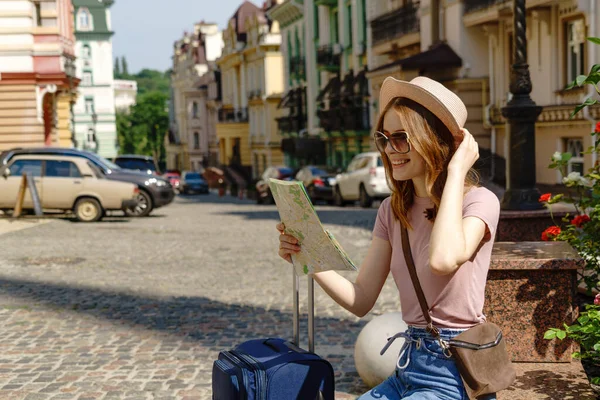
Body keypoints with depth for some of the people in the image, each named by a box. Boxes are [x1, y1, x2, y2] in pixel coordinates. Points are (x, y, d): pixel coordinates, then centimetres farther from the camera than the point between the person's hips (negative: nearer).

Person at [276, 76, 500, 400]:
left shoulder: (479, 201, -11)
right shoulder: (391, 211, 8)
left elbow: (444, 259, -34)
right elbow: (360, 301, 4)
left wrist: (456, 170, -23)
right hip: (408, 366, 6)